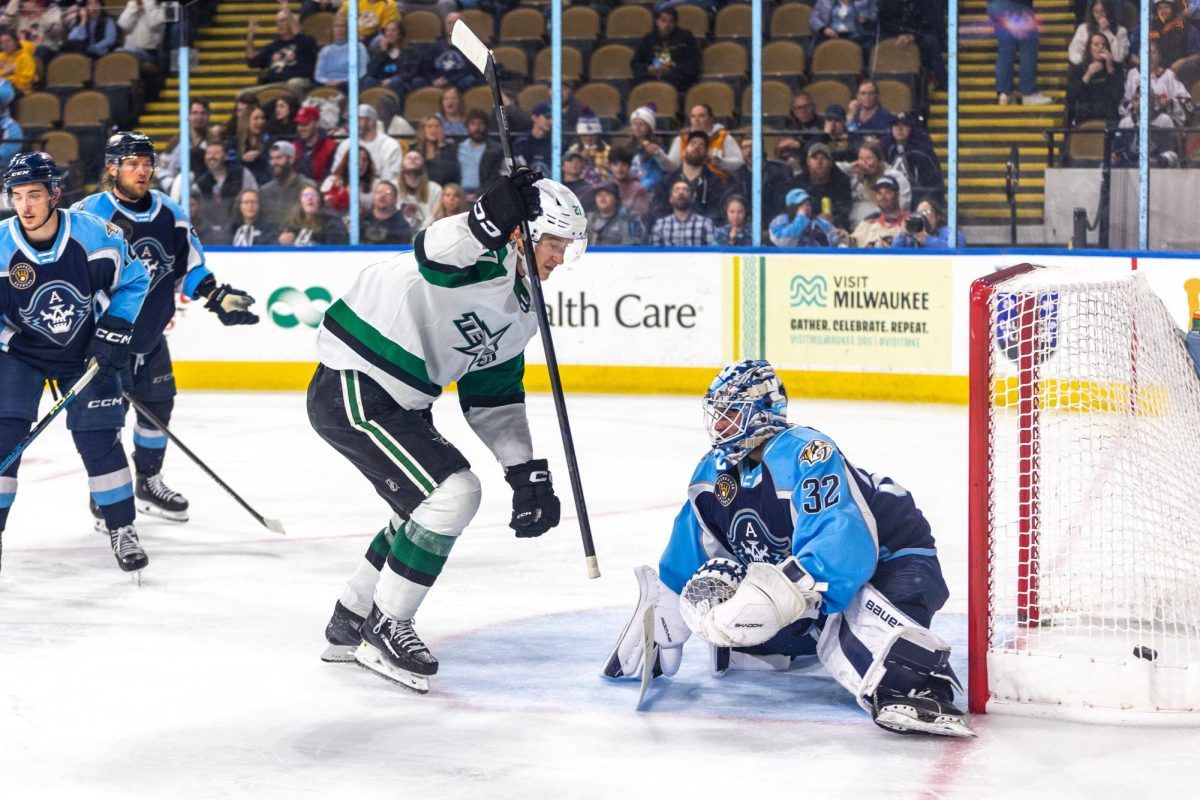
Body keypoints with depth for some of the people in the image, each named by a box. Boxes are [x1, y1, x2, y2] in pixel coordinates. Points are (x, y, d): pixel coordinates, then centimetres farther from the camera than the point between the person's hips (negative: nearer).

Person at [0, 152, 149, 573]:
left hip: (87, 350, 0)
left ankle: (122, 530, 12)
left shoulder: (94, 234, -20)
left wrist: (115, 333, -12)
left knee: (99, 438, -4)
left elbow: (134, 281, -5)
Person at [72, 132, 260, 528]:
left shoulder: (169, 213, 2)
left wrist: (217, 297, 3)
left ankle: (149, 483, 33)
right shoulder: (89, 214, -16)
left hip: (150, 333, 6)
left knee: (157, 405, 14)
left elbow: (189, 265, 13)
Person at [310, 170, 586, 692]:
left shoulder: (521, 311, 12)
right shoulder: (481, 256, -17)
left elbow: (495, 400, 16)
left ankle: (350, 624, 36)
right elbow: (436, 255, -42)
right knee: (453, 493, -16)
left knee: (429, 507, 21)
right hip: (351, 390, -11)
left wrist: (528, 473, 9)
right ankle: (384, 630, -4)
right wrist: (494, 215, -57)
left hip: (397, 403, 11)